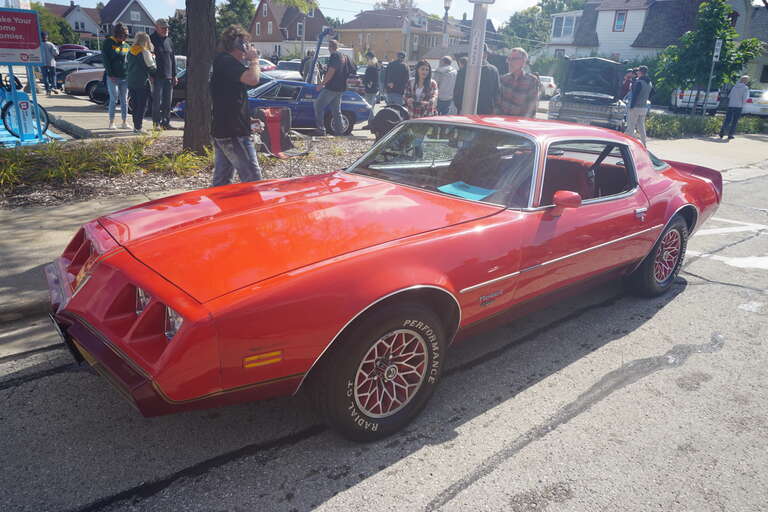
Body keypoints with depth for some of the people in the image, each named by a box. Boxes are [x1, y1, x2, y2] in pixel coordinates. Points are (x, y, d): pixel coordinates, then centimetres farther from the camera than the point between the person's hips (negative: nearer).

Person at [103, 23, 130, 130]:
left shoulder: (126, 45, 13)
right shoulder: (108, 43, -1)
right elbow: (105, 59, -5)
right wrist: (110, 74, -12)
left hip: (125, 77, 4)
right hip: (113, 77, -4)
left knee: (124, 100, 5)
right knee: (114, 99, -3)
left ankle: (124, 122, 10)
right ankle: (111, 122, 5)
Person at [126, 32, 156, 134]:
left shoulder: (130, 52, 10)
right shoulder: (145, 52, -12)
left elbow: (127, 66, 16)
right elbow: (151, 67, -8)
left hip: (131, 83, 7)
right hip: (142, 83, -7)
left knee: (135, 105, 14)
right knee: (142, 105, -2)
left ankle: (136, 126, 17)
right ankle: (138, 127, -5)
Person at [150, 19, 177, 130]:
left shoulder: (169, 41, 16)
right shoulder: (152, 40, -3)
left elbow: (173, 58, 20)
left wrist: (174, 75, 14)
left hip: (168, 76, 6)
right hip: (157, 77, -6)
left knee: (168, 102, 8)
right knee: (157, 101, -5)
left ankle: (166, 122, 16)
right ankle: (156, 123, 0)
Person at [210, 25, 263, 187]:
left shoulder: (221, 60, 19)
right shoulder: (228, 61, -14)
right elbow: (252, 79, -29)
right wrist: (254, 59, -13)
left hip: (220, 131, 11)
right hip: (233, 133, -11)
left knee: (221, 180, 14)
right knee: (253, 180, -9)